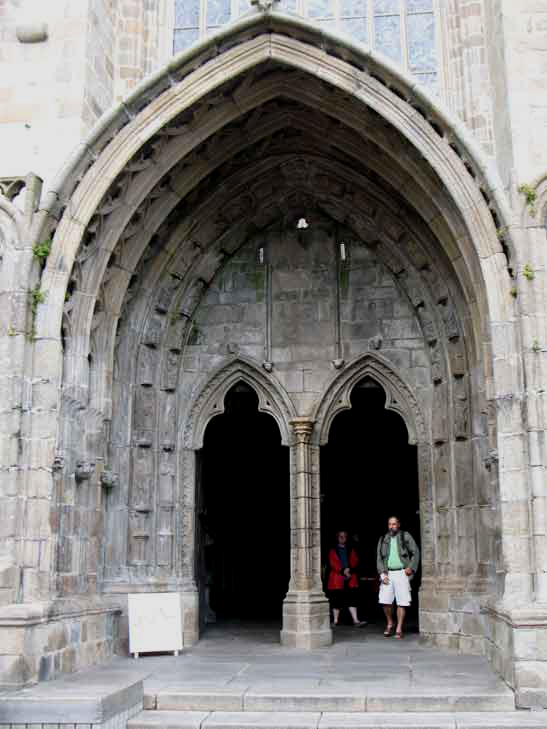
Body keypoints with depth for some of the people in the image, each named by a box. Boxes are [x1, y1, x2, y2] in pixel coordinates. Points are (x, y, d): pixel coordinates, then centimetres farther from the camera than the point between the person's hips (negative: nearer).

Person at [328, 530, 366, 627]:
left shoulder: (351, 550, 16)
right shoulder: (333, 551, 6)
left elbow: (355, 561, 4)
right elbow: (333, 563, -5)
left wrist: (349, 569, -13)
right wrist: (343, 571, -15)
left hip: (350, 579, 2)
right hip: (337, 579, -2)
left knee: (352, 600, -2)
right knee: (336, 601, 2)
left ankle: (355, 620, -5)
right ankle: (335, 621, 11)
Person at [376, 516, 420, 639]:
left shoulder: (405, 536, 3)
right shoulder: (383, 539, 11)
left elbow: (416, 552, 5)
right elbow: (379, 558, 9)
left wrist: (411, 567, -6)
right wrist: (383, 573, -2)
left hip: (401, 573, -2)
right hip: (388, 573, 2)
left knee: (401, 602, -3)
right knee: (385, 601, -4)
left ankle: (399, 629, 6)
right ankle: (390, 624, 19)